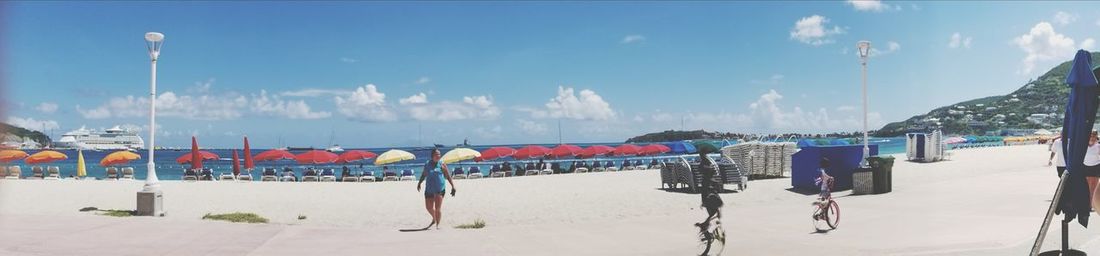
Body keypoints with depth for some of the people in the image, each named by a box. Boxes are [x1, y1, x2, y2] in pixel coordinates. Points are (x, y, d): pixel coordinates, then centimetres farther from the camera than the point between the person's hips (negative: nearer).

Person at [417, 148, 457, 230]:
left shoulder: (442, 165, -1)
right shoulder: (427, 165, 7)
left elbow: (448, 176, -1)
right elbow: (423, 175, 20)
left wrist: (453, 186, -7)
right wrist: (419, 183, 13)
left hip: (440, 189, -4)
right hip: (429, 189, 4)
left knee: (438, 208, -7)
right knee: (429, 207, 12)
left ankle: (437, 224, 5)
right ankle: (434, 219, 39)